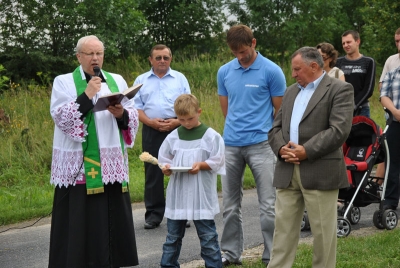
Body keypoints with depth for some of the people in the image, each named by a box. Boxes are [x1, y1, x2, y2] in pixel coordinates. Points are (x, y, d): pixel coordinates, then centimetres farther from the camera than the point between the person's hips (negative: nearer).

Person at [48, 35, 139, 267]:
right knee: (80, 220, -5)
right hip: (78, 166, -4)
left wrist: (122, 114, -11)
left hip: (112, 165, 4)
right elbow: (60, 118, -11)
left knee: (112, 218, 5)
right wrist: (86, 96, -18)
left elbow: (134, 117, 10)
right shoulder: (64, 82, 2)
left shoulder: (117, 81, 13)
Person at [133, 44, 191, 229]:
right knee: (152, 173, 3)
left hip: (176, 129, -1)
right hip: (151, 131, 1)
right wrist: (151, 122, -11)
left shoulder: (180, 79, 9)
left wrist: (177, 121, -12)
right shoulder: (141, 80, 11)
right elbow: (136, 107, 6)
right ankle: (153, 214, 8)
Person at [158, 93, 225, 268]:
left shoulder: (210, 136, -3)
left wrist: (201, 165, -19)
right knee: (173, 235, 10)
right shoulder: (173, 137, 6)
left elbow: (217, 161, -5)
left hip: (202, 196, -3)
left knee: (207, 235, 2)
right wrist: (166, 168, -11)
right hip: (177, 194, 3)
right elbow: (164, 159, 10)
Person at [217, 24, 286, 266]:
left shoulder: (271, 71, -5)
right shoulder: (224, 72, 7)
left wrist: (267, 135, 7)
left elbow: (280, 110, 1)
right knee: (231, 204, 10)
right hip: (231, 144, 4)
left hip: (260, 144, -4)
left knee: (268, 205, -2)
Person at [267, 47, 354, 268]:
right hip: (287, 172, 6)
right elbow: (276, 128, 16)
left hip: (320, 172, -6)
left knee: (323, 231, 1)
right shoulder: (291, 91, 20)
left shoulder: (340, 90, -3)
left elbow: (339, 130, -14)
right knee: (283, 229, 5)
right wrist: (281, 148, -5)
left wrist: (306, 151, -16)